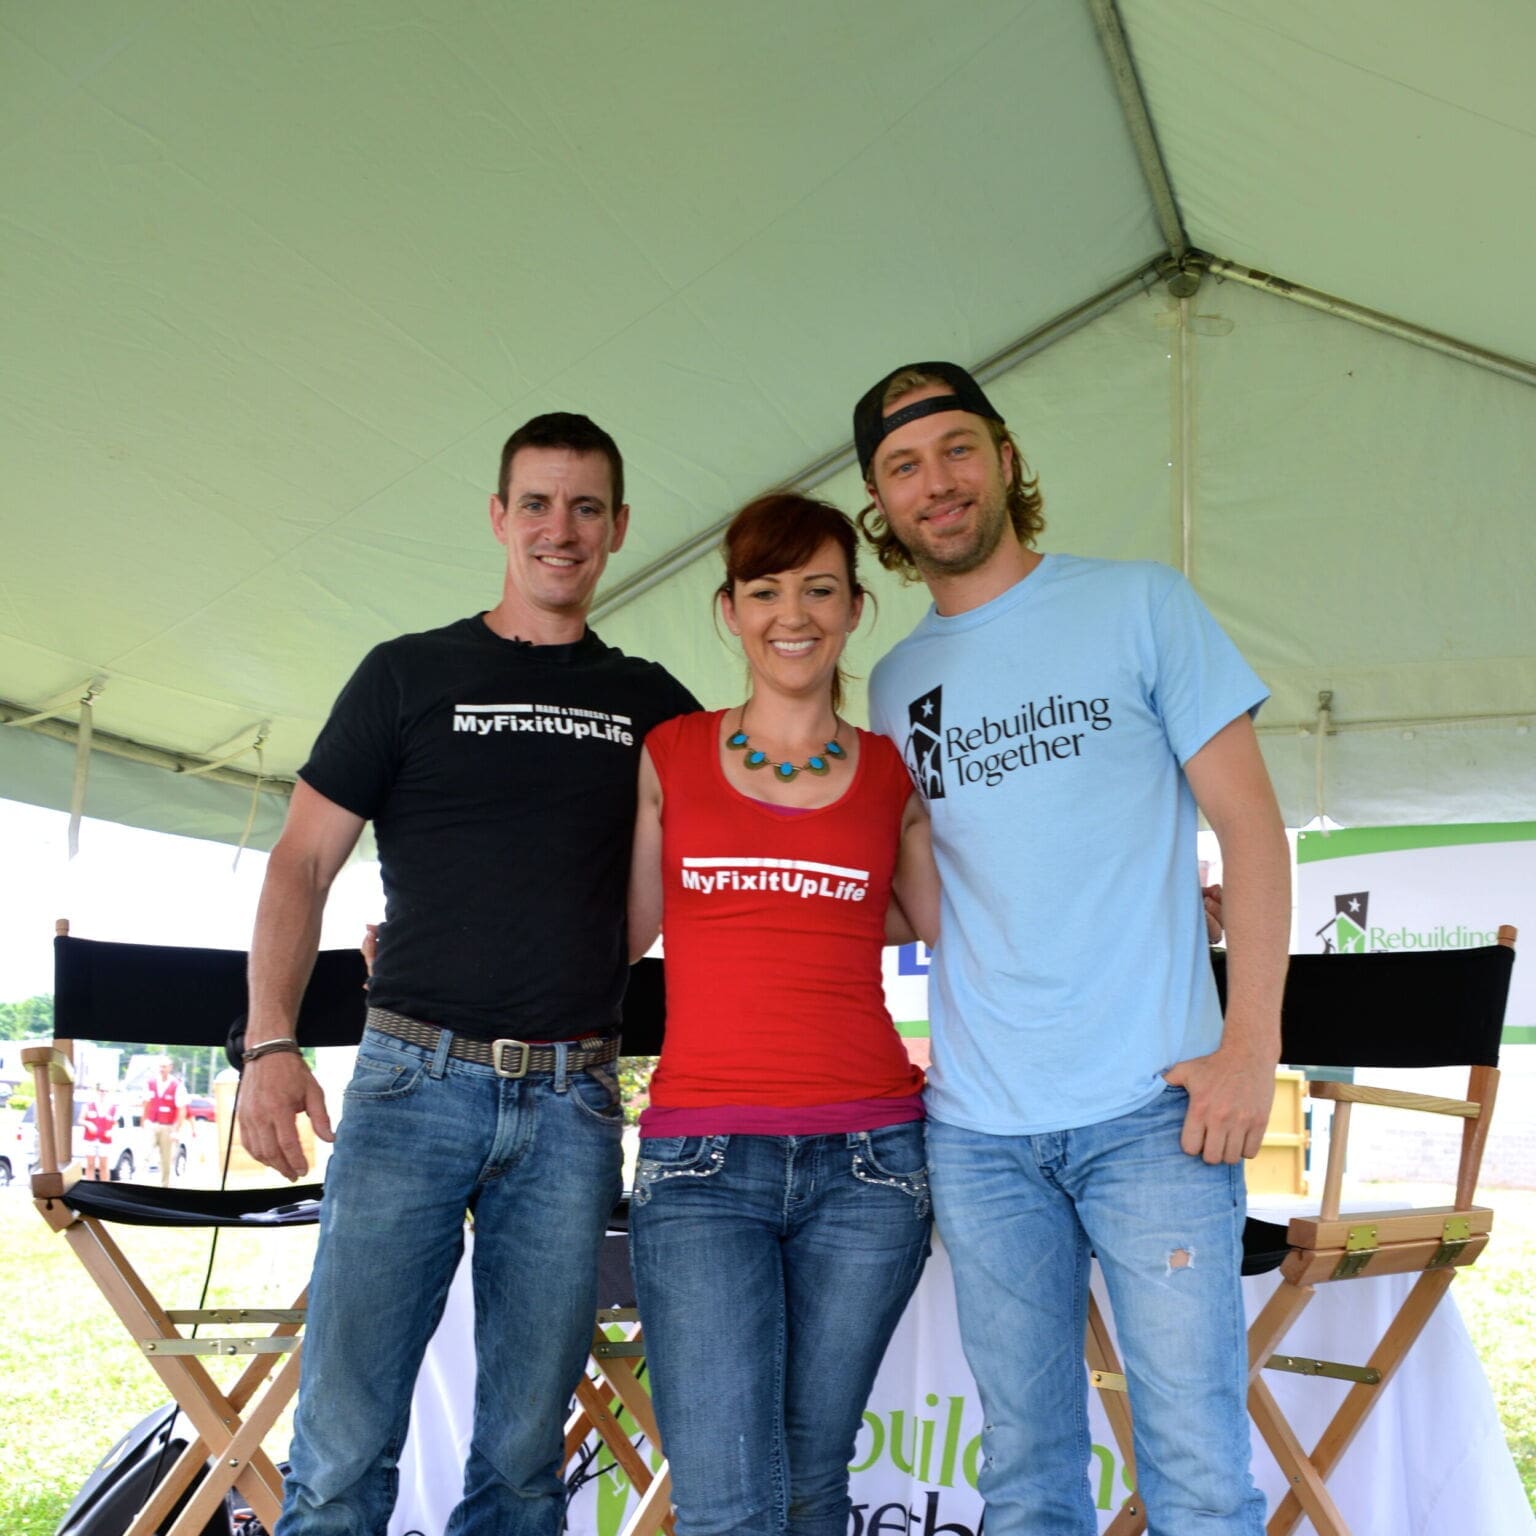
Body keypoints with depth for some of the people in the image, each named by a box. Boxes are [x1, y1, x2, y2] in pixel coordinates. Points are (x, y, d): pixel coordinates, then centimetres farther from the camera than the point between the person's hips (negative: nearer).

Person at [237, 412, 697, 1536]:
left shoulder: (656, 706, 13)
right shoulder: (409, 674, 7)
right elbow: (303, 862, 4)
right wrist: (272, 1042, -7)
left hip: (572, 1101, 2)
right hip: (417, 1076, -2)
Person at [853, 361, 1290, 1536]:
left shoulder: (1140, 605, 3)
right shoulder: (896, 683, 13)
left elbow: (1249, 821, -1)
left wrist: (1251, 1043, -9)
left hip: (1152, 1107, -3)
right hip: (979, 1128, 4)